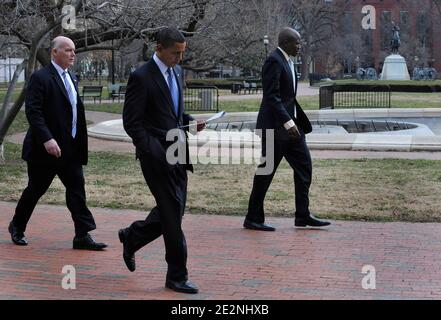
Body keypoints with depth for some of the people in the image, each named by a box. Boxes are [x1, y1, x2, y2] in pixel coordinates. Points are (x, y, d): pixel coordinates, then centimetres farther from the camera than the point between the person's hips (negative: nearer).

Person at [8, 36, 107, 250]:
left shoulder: (71, 79, 14)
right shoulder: (40, 78, -12)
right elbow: (33, 112, -19)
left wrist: (79, 144, 14)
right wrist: (47, 139, -29)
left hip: (70, 148, 7)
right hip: (46, 148, -7)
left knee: (76, 189, 0)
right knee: (35, 190, 7)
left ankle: (83, 235, 0)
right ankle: (17, 227, 27)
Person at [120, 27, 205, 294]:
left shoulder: (177, 72, 12)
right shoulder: (141, 77, -12)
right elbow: (131, 123, -13)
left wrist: (190, 121, 4)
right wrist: (155, 152, -19)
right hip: (157, 154, -8)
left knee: (174, 210, 12)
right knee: (172, 211, -6)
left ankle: (132, 237, 36)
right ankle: (177, 276, 5)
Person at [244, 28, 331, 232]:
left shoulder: (287, 61, 15)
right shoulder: (274, 61, -15)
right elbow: (271, 96, -22)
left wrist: (299, 121, 19)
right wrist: (288, 123, -26)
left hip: (291, 124, 10)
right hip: (275, 126, -10)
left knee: (304, 167, 8)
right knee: (266, 171, -2)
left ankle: (303, 216, 14)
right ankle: (253, 219, 8)